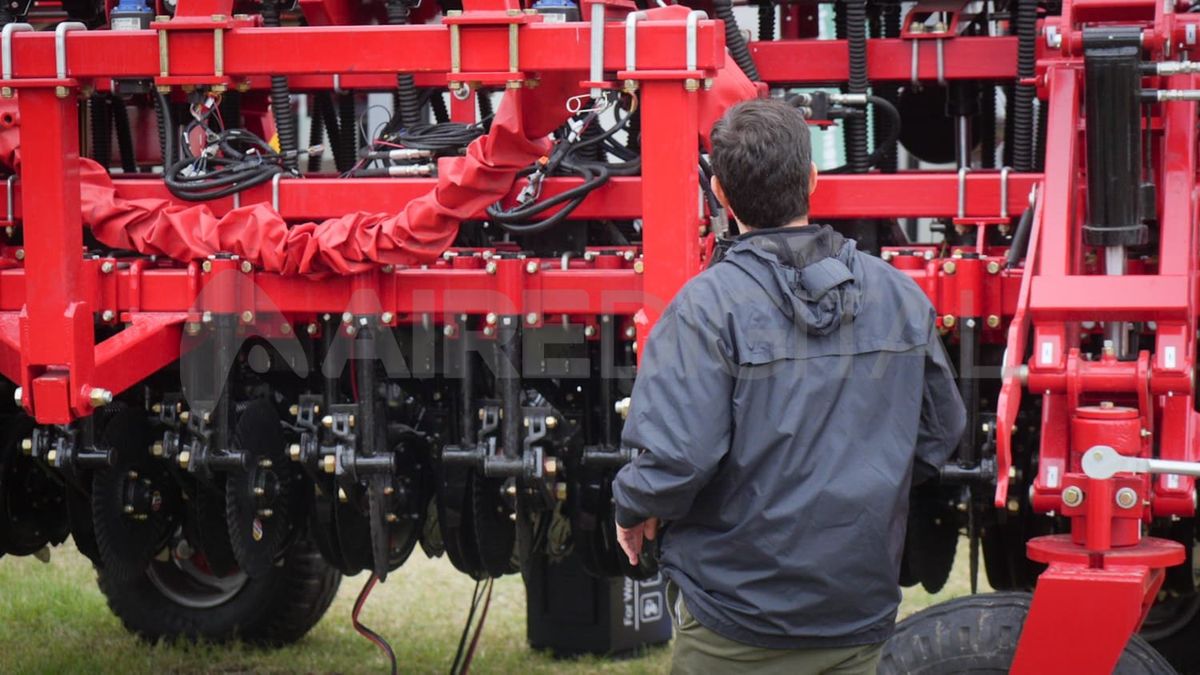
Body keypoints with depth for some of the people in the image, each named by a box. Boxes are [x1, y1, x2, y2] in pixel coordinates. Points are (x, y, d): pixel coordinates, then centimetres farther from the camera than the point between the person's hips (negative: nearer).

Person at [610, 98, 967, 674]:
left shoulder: (709, 306, -17)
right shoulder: (899, 295, 0)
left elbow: (676, 458, -23)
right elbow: (941, 433, 9)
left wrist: (633, 508, -2)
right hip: (861, 615, 4)